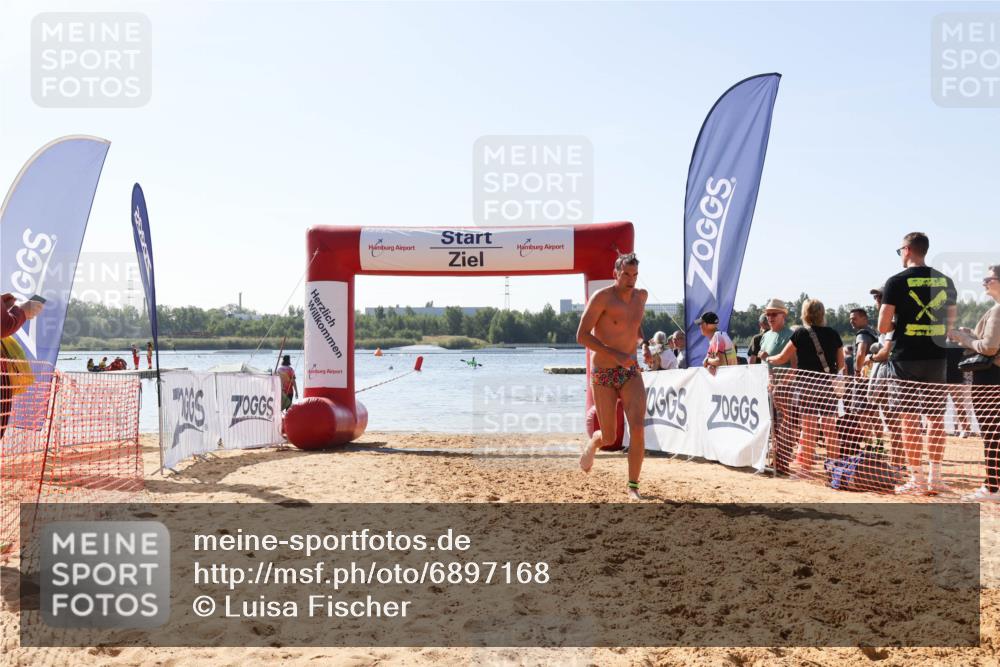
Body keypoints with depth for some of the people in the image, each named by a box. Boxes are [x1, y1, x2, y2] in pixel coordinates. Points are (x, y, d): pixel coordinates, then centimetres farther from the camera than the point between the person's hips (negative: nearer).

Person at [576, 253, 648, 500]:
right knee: (609, 438, 3)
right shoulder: (602, 297, -12)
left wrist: (643, 340, 12)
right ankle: (592, 443, 42)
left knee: (637, 427, -16)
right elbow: (582, 336, -16)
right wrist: (615, 355, -23)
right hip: (603, 375, -4)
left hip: (630, 372, 4)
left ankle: (633, 486, -4)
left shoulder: (641, 296, 7)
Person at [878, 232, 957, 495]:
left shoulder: (897, 282, -8)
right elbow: (951, 322, 13)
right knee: (936, 418, 10)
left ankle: (917, 479, 2)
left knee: (909, 420, 0)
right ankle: (935, 477, 12)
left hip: (906, 358, -4)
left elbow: (883, 326, -10)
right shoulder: (945, 281, 7)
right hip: (936, 358, 5)